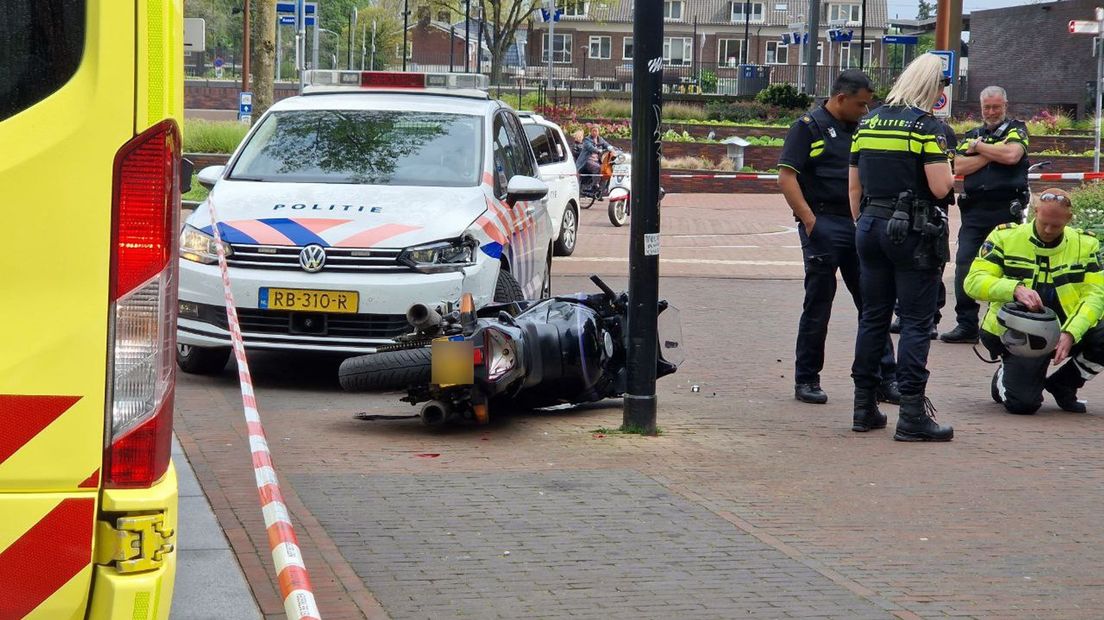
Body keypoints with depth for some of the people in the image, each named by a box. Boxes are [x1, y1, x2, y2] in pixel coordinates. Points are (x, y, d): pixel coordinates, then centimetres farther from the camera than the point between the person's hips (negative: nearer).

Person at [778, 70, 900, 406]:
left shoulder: (861, 129, 16)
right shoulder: (809, 126, -4)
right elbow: (786, 177, -11)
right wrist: (809, 221, -17)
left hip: (860, 226, 6)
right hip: (824, 224, -6)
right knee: (818, 305, 0)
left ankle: (885, 378, 10)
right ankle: (806, 379, 9)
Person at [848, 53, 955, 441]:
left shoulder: (867, 123, 10)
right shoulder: (925, 125, -10)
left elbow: (854, 186, 14)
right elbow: (940, 188, -16)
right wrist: (949, 172, 6)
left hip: (871, 225, 7)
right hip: (912, 231, -6)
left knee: (872, 318, 12)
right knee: (915, 323, -3)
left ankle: (864, 409, 15)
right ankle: (912, 415, -5)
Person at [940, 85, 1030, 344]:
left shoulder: (1016, 129, 7)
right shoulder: (972, 135, 18)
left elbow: (1012, 155, -14)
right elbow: (959, 167, 3)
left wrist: (980, 147, -3)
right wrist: (991, 155, -7)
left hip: (1006, 209, -4)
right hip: (974, 210, 4)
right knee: (964, 266, -3)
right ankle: (966, 325, 1)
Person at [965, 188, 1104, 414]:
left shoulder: (1085, 245, 3)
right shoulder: (1005, 237, -3)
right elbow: (974, 282, -11)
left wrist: (1070, 334, -22)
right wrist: (1015, 289, -30)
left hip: (1065, 331, 3)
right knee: (1022, 403, -25)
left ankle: (1063, 385, 5)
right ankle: (1005, 379, 16)